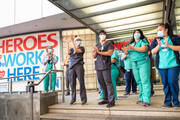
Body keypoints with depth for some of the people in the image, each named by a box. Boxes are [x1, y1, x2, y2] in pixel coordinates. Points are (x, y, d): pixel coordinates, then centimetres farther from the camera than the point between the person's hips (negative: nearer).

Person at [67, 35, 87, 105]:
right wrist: (68, 44, -7)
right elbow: (68, 52, 0)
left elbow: (76, 50, -9)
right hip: (71, 67, 3)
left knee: (81, 82, -7)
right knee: (72, 83, 2)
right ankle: (73, 98, 12)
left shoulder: (82, 48, 11)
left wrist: (72, 42, -8)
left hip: (79, 66, -3)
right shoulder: (71, 49, 21)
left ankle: (83, 99, -2)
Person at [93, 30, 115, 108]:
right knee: (102, 83, 6)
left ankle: (111, 101, -8)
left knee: (108, 82, -10)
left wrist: (99, 52, -10)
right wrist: (95, 51, -2)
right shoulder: (97, 45, 23)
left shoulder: (109, 43, 7)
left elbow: (110, 53, -9)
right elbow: (94, 56, 20)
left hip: (105, 66, -5)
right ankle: (105, 99, 15)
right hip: (98, 66, 6)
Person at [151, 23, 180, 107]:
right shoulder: (156, 40, 14)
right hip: (162, 65, 3)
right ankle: (167, 102, 12)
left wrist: (169, 45, -11)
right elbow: (153, 52, 7)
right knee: (165, 83, 4)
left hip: (173, 64, -2)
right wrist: (159, 45, -8)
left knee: (173, 82, -7)